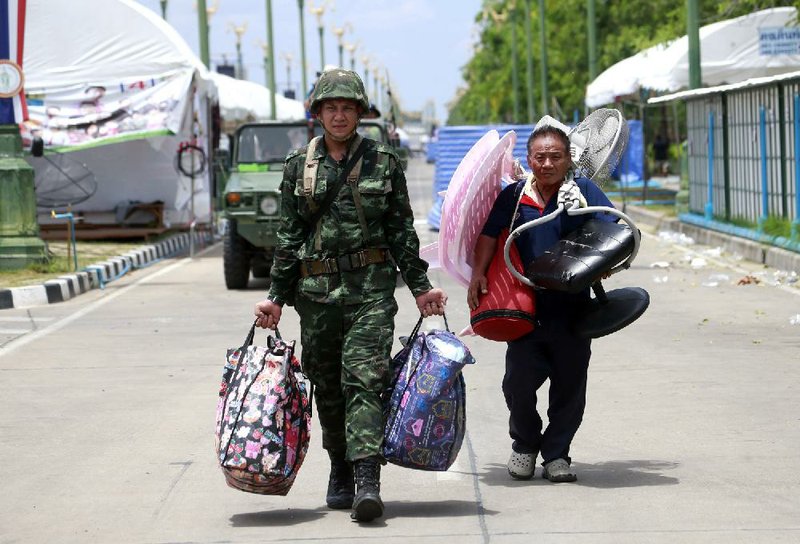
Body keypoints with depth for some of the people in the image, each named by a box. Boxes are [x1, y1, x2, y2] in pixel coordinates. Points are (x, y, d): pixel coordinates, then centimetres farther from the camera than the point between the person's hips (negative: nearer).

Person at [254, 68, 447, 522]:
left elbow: (402, 229, 8)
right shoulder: (299, 165, 8)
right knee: (327, 385, 9)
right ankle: (340, 472, 26)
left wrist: (420, 286, 5)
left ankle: (367, 483, -22)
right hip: (316, 289, 3)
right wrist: (277, 297, 7)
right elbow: (289, 236, 10)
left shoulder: (383, 161, 4)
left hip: (370, 285, -3)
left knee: (364, 377, -15)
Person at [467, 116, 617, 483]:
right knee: (519, 383, -2)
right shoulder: (513, 197, 5)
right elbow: (489, 235, 7)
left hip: (572, 306, 0)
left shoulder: (584, 192, 1)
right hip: (526, 308, 1)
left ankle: (557, 453, 20)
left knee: (569, 386, 5)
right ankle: (525, 445, 22)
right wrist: (478, 275, -6)